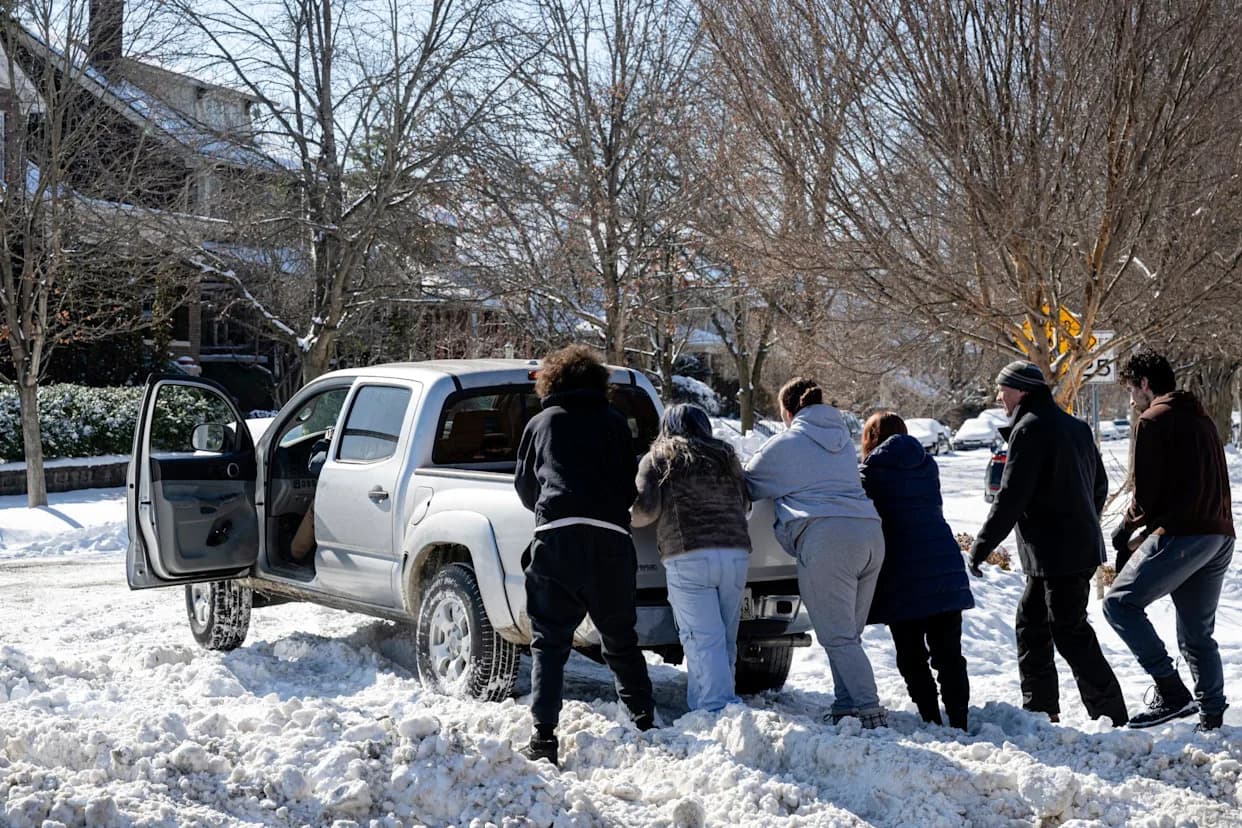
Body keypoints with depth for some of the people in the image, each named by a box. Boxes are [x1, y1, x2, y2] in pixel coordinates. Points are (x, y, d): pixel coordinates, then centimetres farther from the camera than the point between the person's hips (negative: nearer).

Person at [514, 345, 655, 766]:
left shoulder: (541, 423, 13)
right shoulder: (614, 422, 14)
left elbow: (524, 486, 20)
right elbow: (632, 483, 14)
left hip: (557, 538, -2)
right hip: (611, 538, 2)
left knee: (549, 642, 3)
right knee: (621, 640, 16)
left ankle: (544, 734, -7)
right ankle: (645, 723, 19)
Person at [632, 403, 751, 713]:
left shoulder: (658, 459, 10)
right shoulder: (726, 457, 22)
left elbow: (646, 510, 0)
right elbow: (744, 504, 22)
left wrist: (629, 517, 21)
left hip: (688, 557, -4)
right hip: (736, 554, 4)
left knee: (704, 640, -8)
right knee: (725, 638, 11)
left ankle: (717, 709, -18)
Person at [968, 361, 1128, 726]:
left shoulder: (1029, 429, -14)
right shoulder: (1075, 426, 15)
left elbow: (1011, 497, -18)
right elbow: (1100, 484, 23)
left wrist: (982, 545, -12)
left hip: (1056, 555, -10)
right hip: (1082, 546, 10)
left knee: (1071, 634, -8)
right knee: (1030, 624, 17)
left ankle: (1112, 717, -7)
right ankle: (1040, 707, 23)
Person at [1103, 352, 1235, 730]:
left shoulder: (1153, 420, -3)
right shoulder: (1202, 419, 23)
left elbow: (1146, 491, -9)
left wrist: (1126, 530, 9)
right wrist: (1144, 534, 22)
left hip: (1182, 535, -9)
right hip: (1220, 536, 9)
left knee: (1120, 603, -8)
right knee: (1198, 633, 14)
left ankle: (1171, 691, -15)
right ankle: (1212, 717, 13)